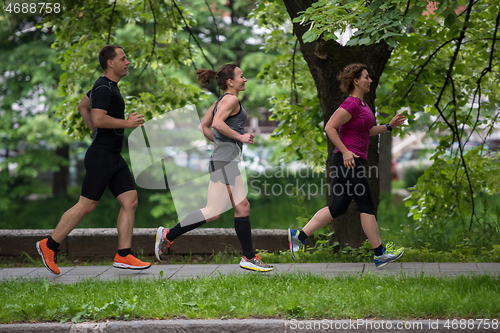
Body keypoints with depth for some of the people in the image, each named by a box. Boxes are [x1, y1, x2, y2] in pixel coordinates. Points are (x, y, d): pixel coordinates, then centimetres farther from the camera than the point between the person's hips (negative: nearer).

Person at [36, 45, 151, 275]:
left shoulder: (106, 86, 17)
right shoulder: (104, 88, -14)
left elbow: (82, 106, 29)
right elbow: (98, 118, -26)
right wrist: (127, 123, -17)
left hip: (113, 157, 10)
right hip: (101, 155, -10)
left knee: (130, 201, 2)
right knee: (86, 205, -5)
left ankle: (124, 256, 2)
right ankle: (49, 246, 7)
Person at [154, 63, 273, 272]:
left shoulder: (221, 101, 18)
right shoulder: (231, 99, -9)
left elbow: (204, 126, 21)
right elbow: (217, 123, -24)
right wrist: (240, 137, -17)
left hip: (228, 162, 10)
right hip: (225, 161, -10)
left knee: (242, 208, 7)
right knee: (213, 212, -9)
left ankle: (249, 258, 8)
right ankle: (168, 235, -2)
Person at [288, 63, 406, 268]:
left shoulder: (361, 104, 16)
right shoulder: (351, 104, -14)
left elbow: (367, 131, 26)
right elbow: (329, 128, -19)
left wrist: (389, 126, 16)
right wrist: (345, 151, -21)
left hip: (353, 160, 10)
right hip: (348, 161, -10)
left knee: (338, 207, 9)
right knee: (367, 205, -3)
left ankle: (299, 236, 10)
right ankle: (379, 254, 4)